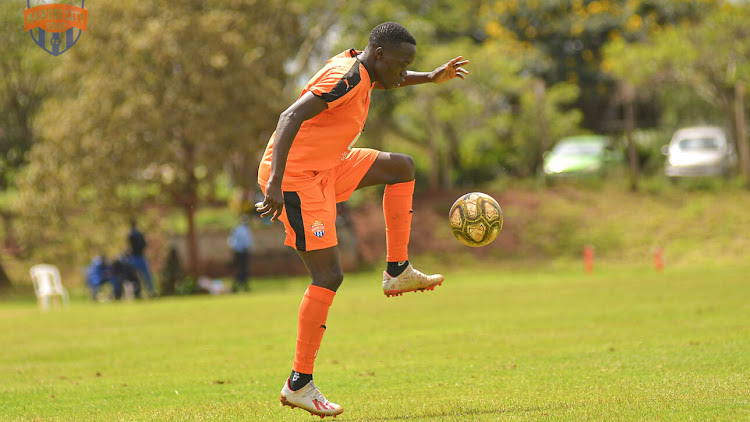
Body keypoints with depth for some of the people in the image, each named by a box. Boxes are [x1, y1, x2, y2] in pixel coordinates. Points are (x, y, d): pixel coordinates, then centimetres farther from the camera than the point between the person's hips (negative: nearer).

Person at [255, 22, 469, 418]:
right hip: (294, 176, -10)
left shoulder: (360, 66, 8)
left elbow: (379, 81, 37)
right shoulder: (345, 78, -22)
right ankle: (299, 384, -9)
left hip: (323, 168, 10)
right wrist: (275, 183, -39)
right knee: (329, 276, -12)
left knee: (401, 167, 16)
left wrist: (430, 78, 29)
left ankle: (397, 271, 17)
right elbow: (290, 118, -32)